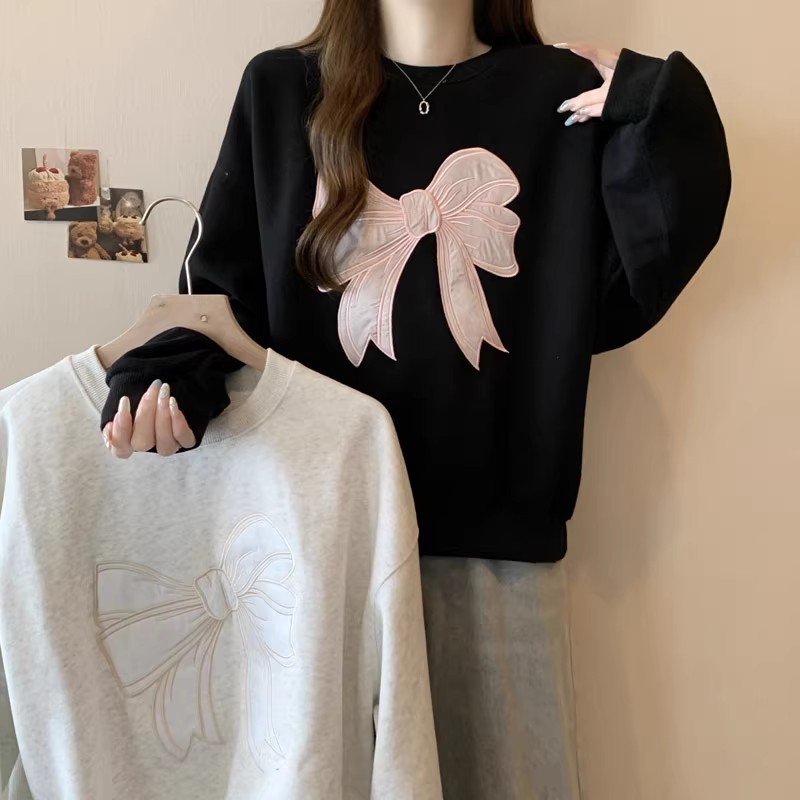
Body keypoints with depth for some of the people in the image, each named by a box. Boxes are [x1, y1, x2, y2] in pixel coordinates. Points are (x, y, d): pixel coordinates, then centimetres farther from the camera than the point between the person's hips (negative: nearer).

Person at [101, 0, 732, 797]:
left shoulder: (566, 96, 5)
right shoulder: (279, 89, 7)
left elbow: (616, 307, 0)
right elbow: (227, 288, 5)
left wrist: (659, 123, -8)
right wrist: (171, 372, -14)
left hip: (495, 533, 0)